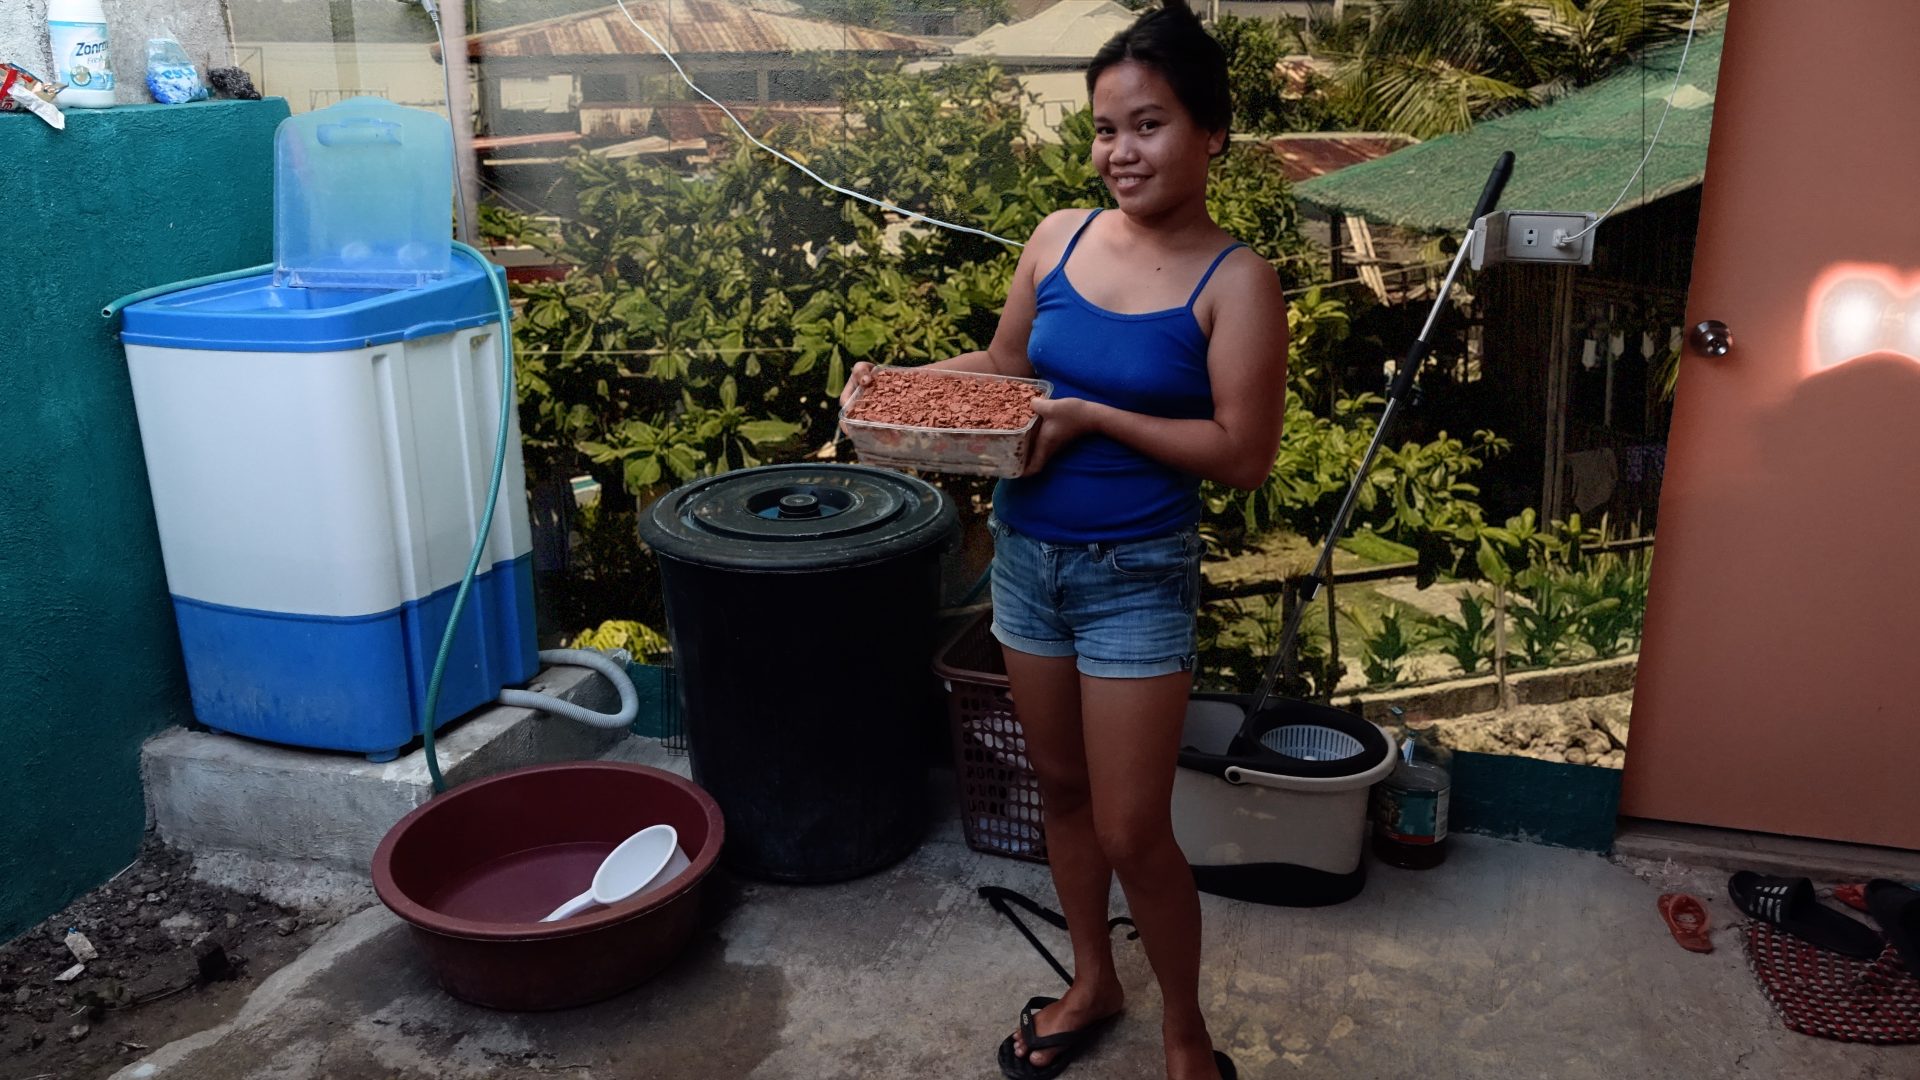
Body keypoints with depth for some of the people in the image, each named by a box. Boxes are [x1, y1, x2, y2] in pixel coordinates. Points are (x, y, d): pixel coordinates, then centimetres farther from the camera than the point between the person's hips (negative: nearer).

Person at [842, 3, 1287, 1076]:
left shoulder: (1237, 280, -13)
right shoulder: (1060, 238, 1)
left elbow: (1245, 454, -16)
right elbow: (1001, 367, 12)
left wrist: (1091, 416, -21)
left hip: (1138, 578, -5)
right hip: (1026, 554, 5)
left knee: (1132, 832, 2)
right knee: (1063, 788, 19)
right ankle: (1094, 985, 42)